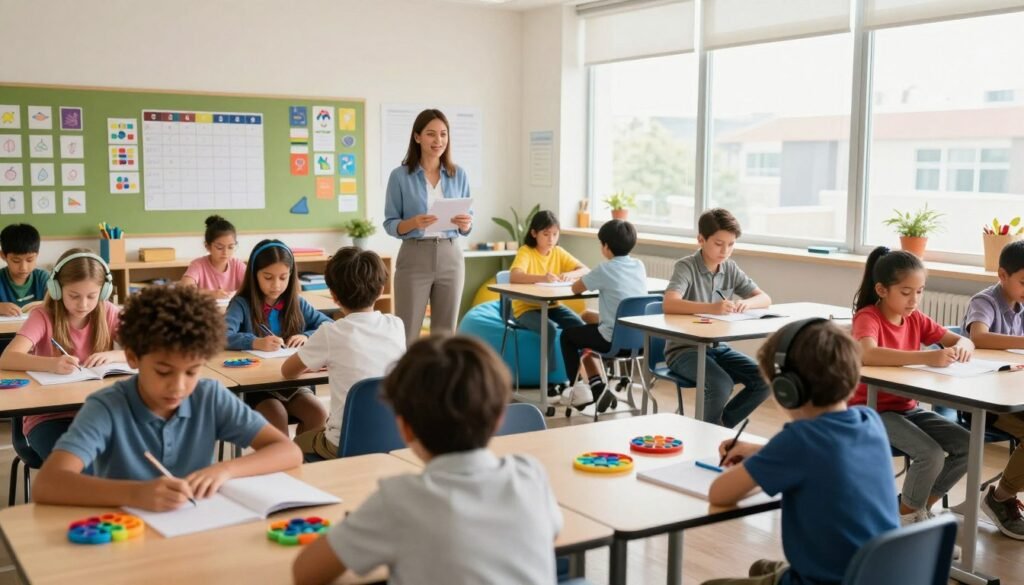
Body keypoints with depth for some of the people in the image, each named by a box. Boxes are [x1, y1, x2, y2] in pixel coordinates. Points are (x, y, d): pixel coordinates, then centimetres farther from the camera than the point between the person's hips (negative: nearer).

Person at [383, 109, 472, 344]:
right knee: (407, 334, -2)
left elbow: (466, 228, 10)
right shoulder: (400, 176, -3)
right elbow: (390, 224, -2)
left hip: (450, 257, 3)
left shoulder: (458, 175, 6)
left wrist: (465, 223, -14)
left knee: (445, 333, 8)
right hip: (414, 258, -3)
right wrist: (413, 223, -21)